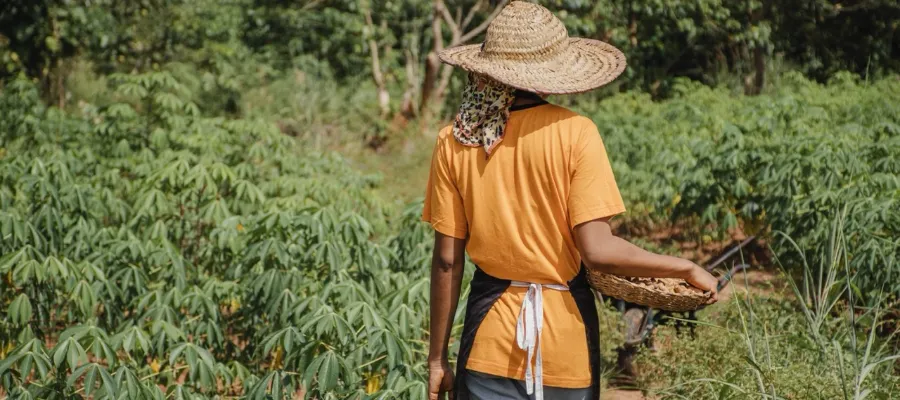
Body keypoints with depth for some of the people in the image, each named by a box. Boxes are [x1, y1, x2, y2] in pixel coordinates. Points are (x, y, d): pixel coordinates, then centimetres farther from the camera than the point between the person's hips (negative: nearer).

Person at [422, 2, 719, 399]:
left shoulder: (454, 141, -4)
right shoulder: (574, 132, -12)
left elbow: (447, 261, -2)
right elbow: (597, 250, -17)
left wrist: (437, 357, 6)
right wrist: (687, 269, -5)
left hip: (490, 338, 1)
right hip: (565, 342, -1)